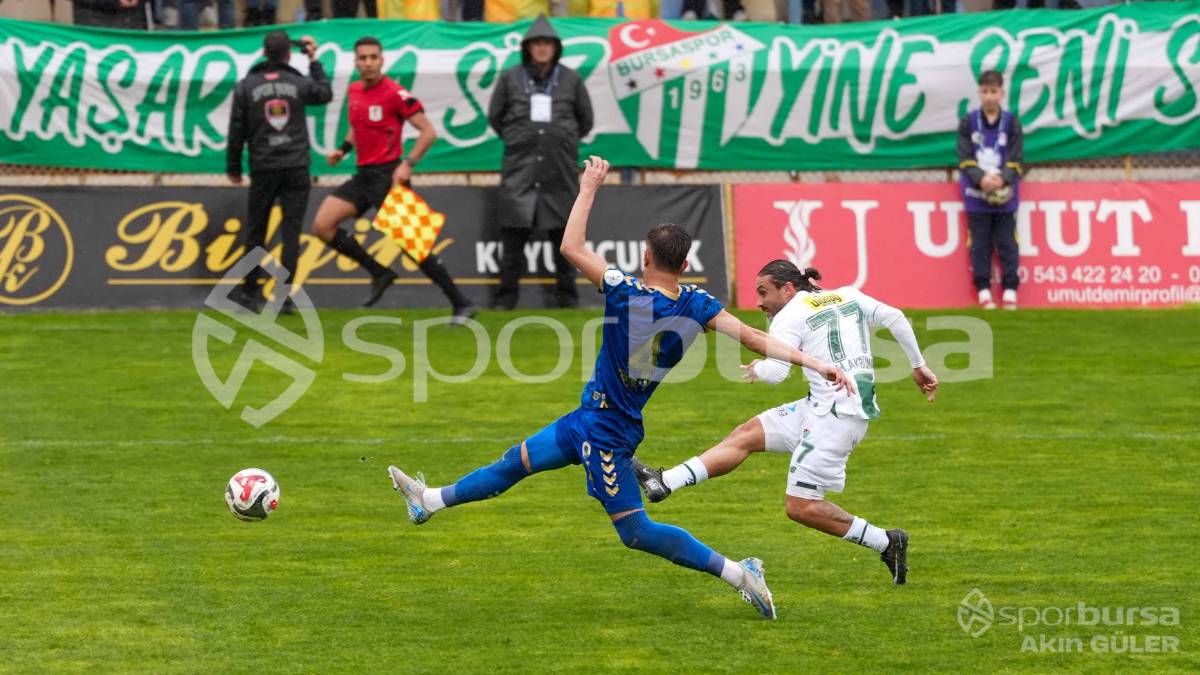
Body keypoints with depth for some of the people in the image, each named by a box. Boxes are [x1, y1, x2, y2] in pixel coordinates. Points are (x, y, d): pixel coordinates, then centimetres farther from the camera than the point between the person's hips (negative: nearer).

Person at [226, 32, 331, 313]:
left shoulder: (246, 87, -1)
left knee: (255, 232, 10)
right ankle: (285, 297, -5)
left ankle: (250, 293, 16)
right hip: (296, 169, 0)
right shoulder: (299, 84, -1)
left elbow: (237, 131, 1)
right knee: (291, 232, 0)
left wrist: (233, 167, 11)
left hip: (263, 170, 0)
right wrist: (314, 60, 29)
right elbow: (325, 94, 21)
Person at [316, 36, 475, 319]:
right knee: (322, 225, -3)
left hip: (388, 176, -8)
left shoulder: (394, 93, -13)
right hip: (364, 176, 8)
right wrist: (343, 149, 12)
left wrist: (408, 163, -22)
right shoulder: (355, 91, 9)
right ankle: (379, 273, 8)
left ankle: (460, 304, -3)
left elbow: (428, 132, -13)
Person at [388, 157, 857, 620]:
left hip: (603, 429, -8)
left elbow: (571, 248, -23)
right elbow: (753, 337, -11)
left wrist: (588, 189, -13)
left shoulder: (627, 294, -27)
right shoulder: (697, 306, -8)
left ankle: (739, 573, -5)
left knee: (635, 530, -3)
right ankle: (430, 501, 35)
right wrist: (817, 364, -8)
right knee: (517, 462, 21)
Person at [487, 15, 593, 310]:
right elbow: (494, 116, 13)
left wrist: (566, 140, 11)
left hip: (559, 169, 1)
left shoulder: (571, 80, 4)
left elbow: (586, 120, 16)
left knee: (563, 235, 5)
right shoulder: (511, 78, 3)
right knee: (514, 232, -2)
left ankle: (567, 295, 12)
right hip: (520, 167, -1)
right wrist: (514, 138, 10)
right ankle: (506, 294, 3)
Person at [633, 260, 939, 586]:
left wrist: (757, 369, 8)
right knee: (747, 434, 8)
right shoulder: (849, 296, 15)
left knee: (801, 507, -5)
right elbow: (895, 318, 5)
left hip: (837, 414, -9)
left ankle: (886, 543, 0)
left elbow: (775, 372, -14)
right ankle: (664, 482, 6)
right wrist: (918, 366, 11)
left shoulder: (789, 317, -5)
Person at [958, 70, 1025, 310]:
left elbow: (1016, 159, -2)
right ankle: (983, 290, 8)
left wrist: (1003, 178, -20)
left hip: (1005, 194, 0)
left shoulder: (1011, 123, 1)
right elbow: (965, 157, -3)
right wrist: (981, 179, -19)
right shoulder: (968, 122, 2)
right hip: (976, 193, 0)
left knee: (1006, 242, 2)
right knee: (980, 243, 2)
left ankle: (1010, 290, 7)